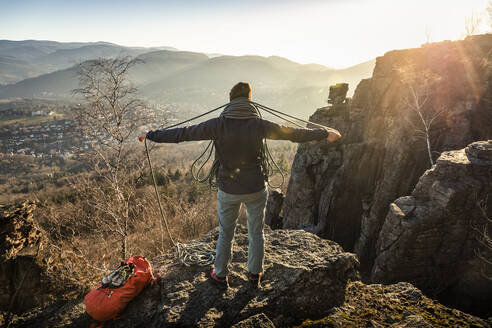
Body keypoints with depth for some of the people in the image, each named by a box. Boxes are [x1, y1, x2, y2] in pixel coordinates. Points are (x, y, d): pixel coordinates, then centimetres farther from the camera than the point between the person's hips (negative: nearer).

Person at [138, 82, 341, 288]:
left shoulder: (218, 125, -13)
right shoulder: (259, 125, -11)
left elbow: (183, 134, -9)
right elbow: (294, 134, -3)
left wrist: (150, 135, 4)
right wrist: (325, 134, 11)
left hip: (228, 190, 0)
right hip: (256, 189, 0)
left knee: (225, 234, 19)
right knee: (256, 233, 20)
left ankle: (220, 276, 38)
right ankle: (254, 275, 39)